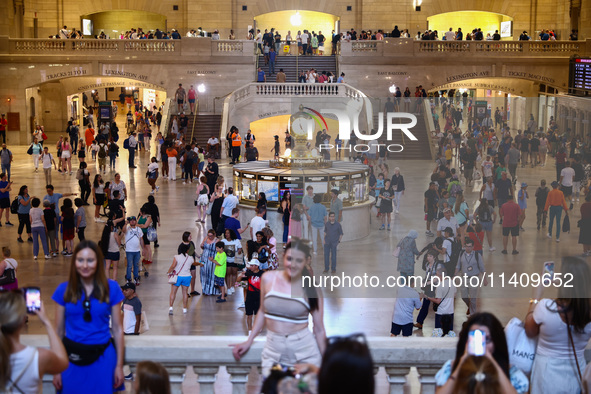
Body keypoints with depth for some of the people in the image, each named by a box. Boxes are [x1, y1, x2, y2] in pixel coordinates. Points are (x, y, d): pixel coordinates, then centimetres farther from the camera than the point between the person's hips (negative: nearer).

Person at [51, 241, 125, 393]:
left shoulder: (111, 288, -3)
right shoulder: (64, 290, -1)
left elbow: (117, 329, 1)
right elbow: (58, 330, 4)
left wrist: (119, 365, 0)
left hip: (102, 357, -1)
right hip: (72, 358, 1)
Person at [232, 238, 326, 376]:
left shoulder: (312, 289, -2)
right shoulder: (268, 278, 2)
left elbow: (319, 330, 2)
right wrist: (249, 341, 14)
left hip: (304, 350, -1)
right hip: (273, 350, 2)